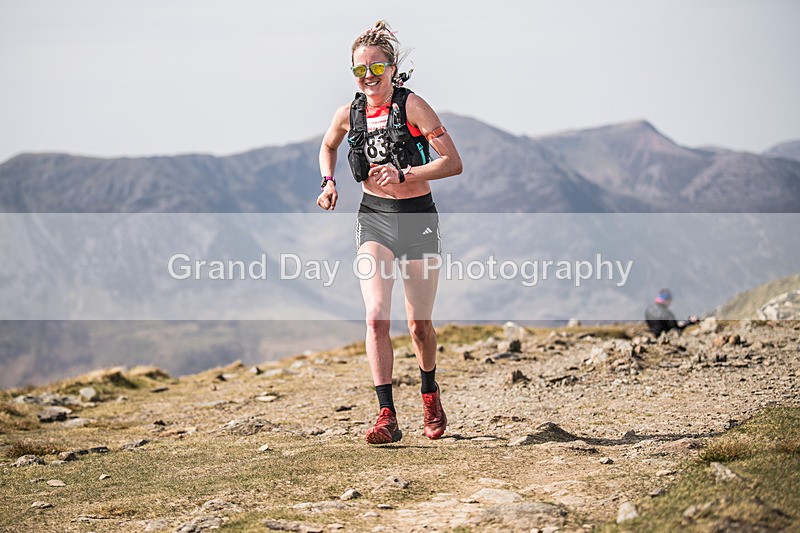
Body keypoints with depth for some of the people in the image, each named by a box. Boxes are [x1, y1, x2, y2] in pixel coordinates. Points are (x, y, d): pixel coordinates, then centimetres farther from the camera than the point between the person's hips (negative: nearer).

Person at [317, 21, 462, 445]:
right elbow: (327, 146, 23)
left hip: (418, 220, -2)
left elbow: (453, 163, -17)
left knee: (419, 324, 5)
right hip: (374, 219, 2)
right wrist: (328, 182, 5)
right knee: (376, 317, -15)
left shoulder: (411, 106, -12)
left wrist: (403, 174, -27)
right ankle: (387, 417, -14)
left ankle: (430, 392, 35)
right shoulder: (349, 114, 0)